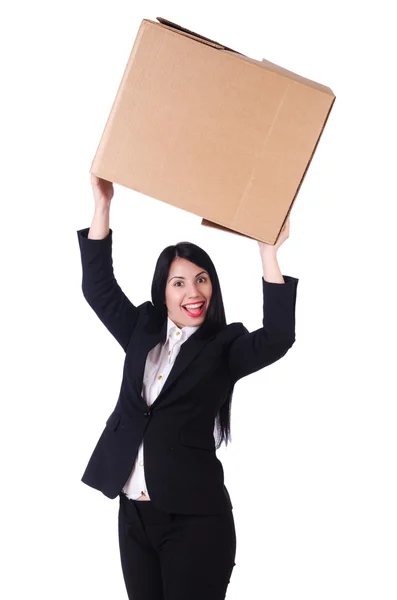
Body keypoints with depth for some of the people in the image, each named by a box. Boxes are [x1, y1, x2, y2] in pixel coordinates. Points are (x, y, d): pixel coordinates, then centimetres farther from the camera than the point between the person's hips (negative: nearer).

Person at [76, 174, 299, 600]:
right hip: (134, 512, 4)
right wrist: (103, 203, 1)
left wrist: (269, 252, -23)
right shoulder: (143, 332, 11)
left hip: (196, 518, -4)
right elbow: (98, 286, 9)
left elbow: (277, 340, -18)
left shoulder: (223, 347, -1)